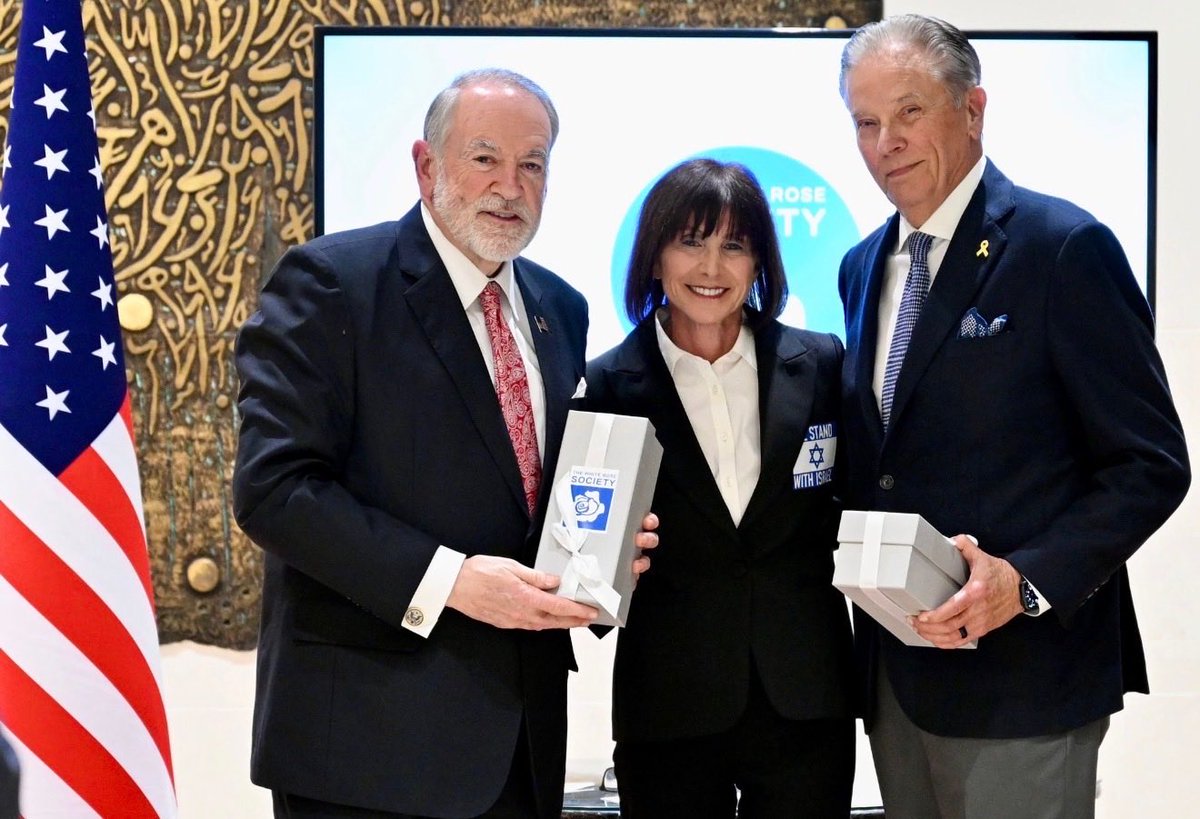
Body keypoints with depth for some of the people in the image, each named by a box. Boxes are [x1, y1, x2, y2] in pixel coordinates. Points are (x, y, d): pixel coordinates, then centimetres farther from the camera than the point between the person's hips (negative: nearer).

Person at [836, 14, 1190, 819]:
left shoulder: (1064, 248, -10)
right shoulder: (862, 267, 12)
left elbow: (1151, 465, -11)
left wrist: (1027, 580, -22)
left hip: (1019, 677, -6)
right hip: (897, 672, 7)